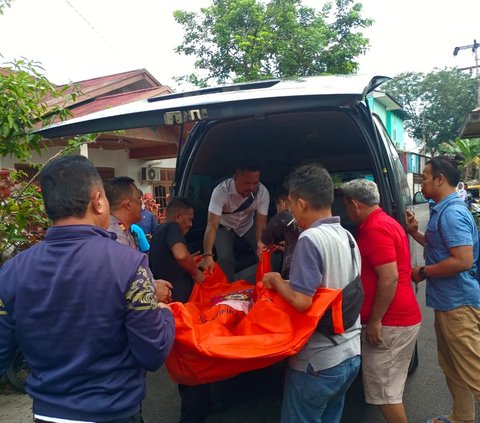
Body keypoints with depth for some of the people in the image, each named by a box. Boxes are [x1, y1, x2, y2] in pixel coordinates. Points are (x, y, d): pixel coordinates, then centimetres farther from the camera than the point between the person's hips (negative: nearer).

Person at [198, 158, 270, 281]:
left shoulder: (263, 192, -29)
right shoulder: (221, 191, -37)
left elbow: (261, 225, -28)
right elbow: (212, 225, -42)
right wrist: (207, 255, -53)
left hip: (248, 226, 2)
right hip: (225, 226, -2)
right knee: (225, 258, -19)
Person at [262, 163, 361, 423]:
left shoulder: (310, 238, -22)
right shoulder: (346, 236, 5)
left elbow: (301, 302, -25)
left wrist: (276, 280, -9)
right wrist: (289, 282, 14)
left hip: (318, 362, -8)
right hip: (350, 355, 8)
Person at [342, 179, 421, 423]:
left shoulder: (375, 229, -18)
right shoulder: (386, 222, 15)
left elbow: (390, 278, -24)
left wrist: (375, 320, -19)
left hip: (388, 323, -10)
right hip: (403, 318, 10)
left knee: (383, 391, 2)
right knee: (390, 388, 20)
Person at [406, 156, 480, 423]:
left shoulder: (452, 213, -20)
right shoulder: (444, 211, 12)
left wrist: (423, 272, -17)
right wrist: (414, 231, 11)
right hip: (448, 301, 11)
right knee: (452, 367, 21)